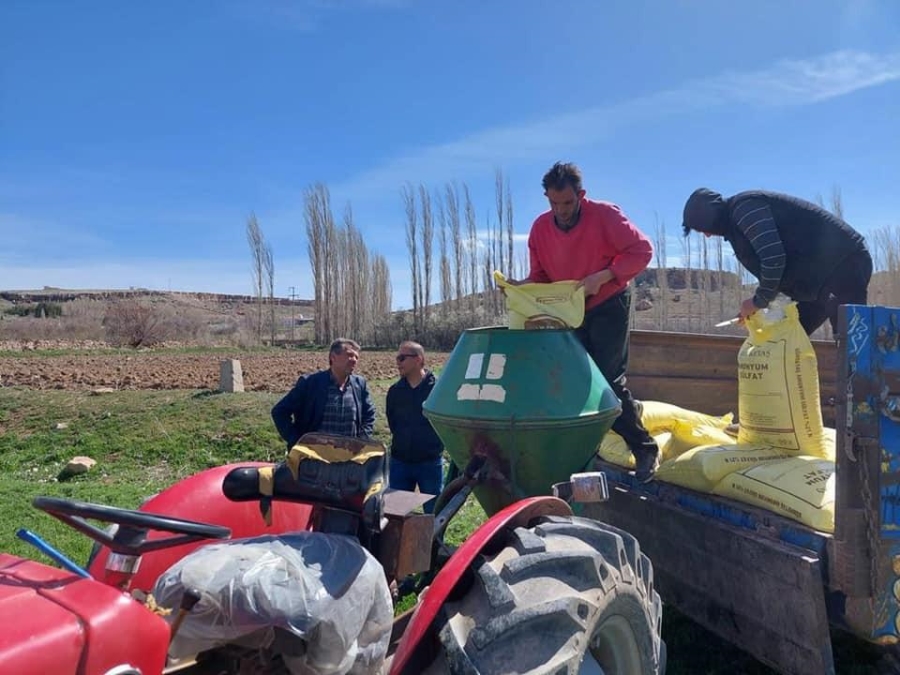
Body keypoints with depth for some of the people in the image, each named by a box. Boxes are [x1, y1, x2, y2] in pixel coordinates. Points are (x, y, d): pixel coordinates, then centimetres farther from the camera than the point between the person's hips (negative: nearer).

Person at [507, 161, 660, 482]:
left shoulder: (604, 215, -15)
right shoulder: (540, 227, -3)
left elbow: (642, 250, -16)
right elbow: (540, 276, 4)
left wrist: (602, 277, -27)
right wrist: (522, 286, -19)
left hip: (608, 307, -5)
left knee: (608, 379, -12)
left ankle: (645, 449, 4)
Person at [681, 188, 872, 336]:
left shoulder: (743, 207, -14)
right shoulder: (737, 216, 17)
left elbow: (773, 257, -25)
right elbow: (772, 259, 19)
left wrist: (758, 301, -13)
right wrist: (758, 303, 8)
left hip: (843, 262, -10)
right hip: (825, 268, 10)